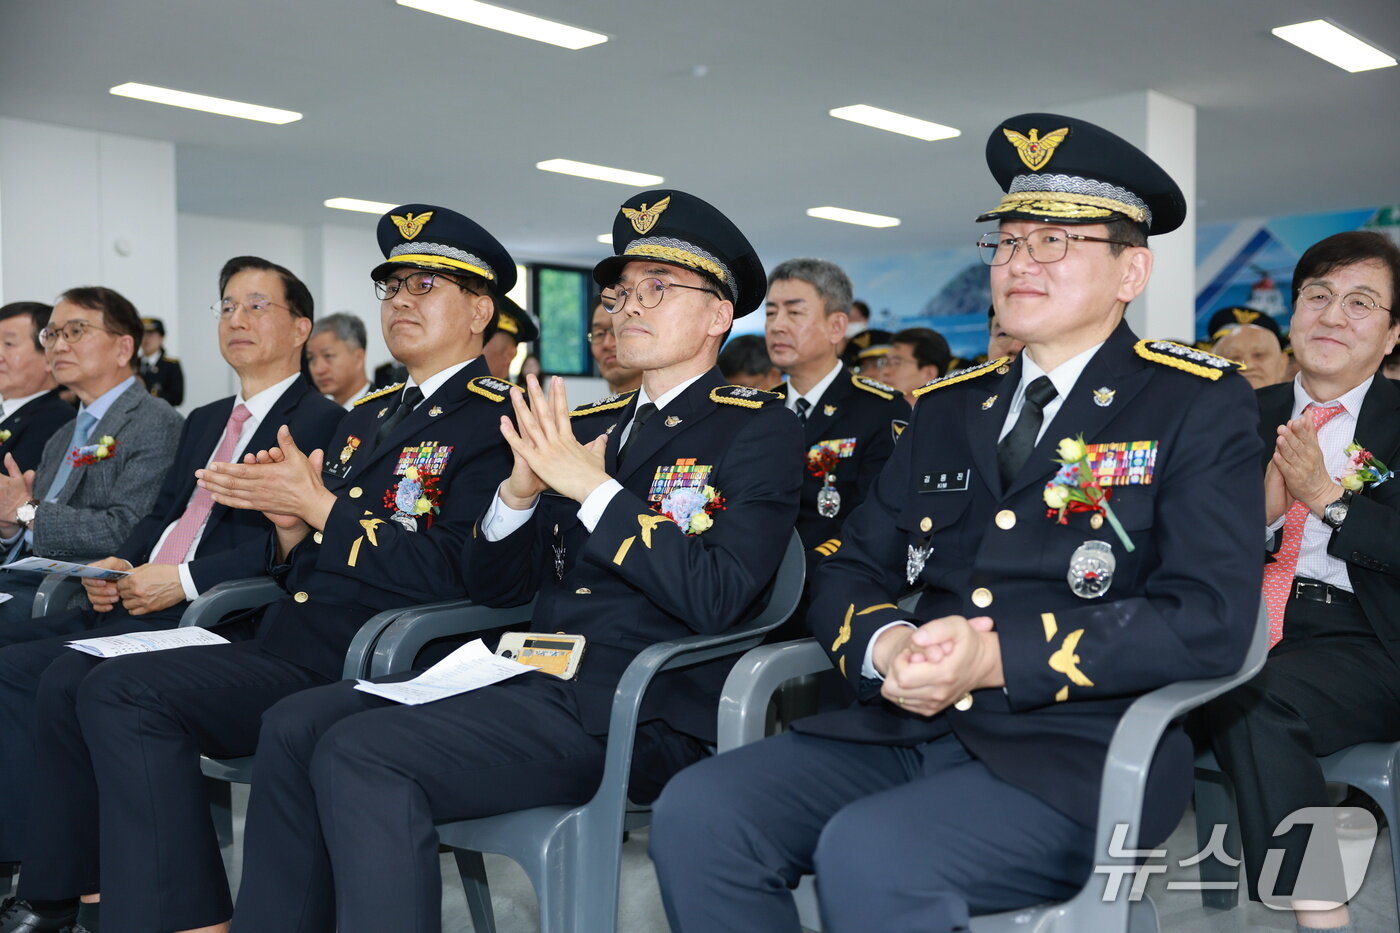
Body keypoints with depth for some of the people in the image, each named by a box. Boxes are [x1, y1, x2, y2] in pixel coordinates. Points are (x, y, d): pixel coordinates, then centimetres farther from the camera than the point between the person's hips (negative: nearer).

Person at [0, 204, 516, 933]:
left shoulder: (494, 420, -7)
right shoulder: (364, 415, 20)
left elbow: (457, 577, -20)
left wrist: (319, 506, -15)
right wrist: (290, 526, -3)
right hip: (283, 635, 9)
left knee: (125, 691, -22)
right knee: (69, 679, 6)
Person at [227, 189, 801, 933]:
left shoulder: (757, 430, -1)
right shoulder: (584, 425, 18)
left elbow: (716, 598, -15)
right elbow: (492, 586, 16)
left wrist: (593, 488, -15)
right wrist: (520, 491, -4)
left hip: (639, 707, -7)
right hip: (536, 677, 7)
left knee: (360, 753, -23)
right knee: (294, 726, -6)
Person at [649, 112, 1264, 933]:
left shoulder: (1199, 404, 2)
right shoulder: (949, 408, 18)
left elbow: (1211, 619, -10)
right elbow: (851, 572, 16)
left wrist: (1001, 658, -19)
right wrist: (883, 643, -8)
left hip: (1078, 751, -5)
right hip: (909, 730, 5)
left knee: (869, 854, -32)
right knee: (697, 811, -18)